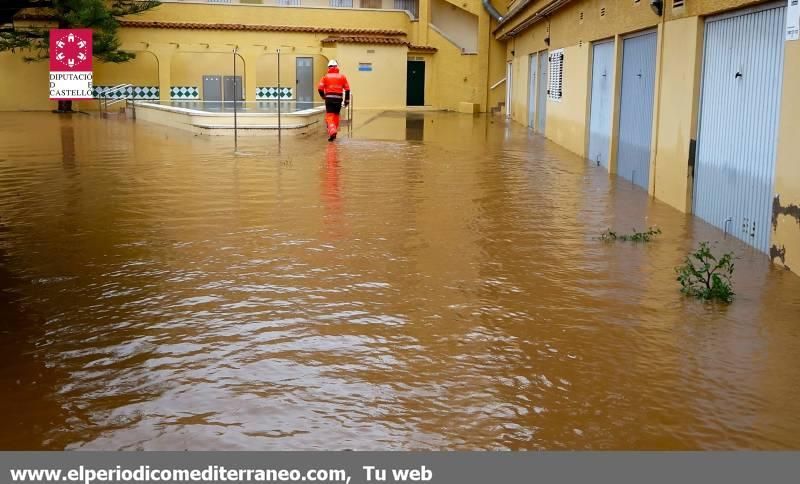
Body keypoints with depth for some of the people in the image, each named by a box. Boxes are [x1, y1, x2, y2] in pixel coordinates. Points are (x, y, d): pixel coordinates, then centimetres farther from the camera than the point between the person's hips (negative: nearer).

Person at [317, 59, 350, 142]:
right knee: (336, 115, 17)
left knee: (329, 116, -4)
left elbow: (320, 88, -4)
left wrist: (323, 96, 15)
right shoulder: (342, 77, 7)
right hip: (339, 99, 2)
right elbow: (347, 89, 5)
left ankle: (332, 131, -27)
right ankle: (334, 132, 25)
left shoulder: (326, 77, 3)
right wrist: (346, 100, 11)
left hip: (329, 98, -2)